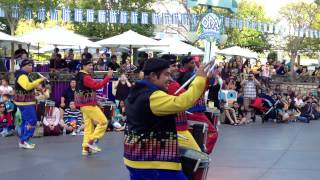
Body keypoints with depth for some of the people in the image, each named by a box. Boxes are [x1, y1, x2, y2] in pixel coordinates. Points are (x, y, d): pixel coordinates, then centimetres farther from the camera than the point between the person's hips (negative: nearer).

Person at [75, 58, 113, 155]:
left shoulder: (80, 76, 14)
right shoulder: (86, 77, -18)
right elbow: (97, 86, -29)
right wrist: (108, 77, -29)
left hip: (84, 105, 10)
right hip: (89, 105, -10)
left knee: (88, 126, 11)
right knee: (103, 122, -6)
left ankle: (86, 148, 10)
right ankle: (92, 142, -7)